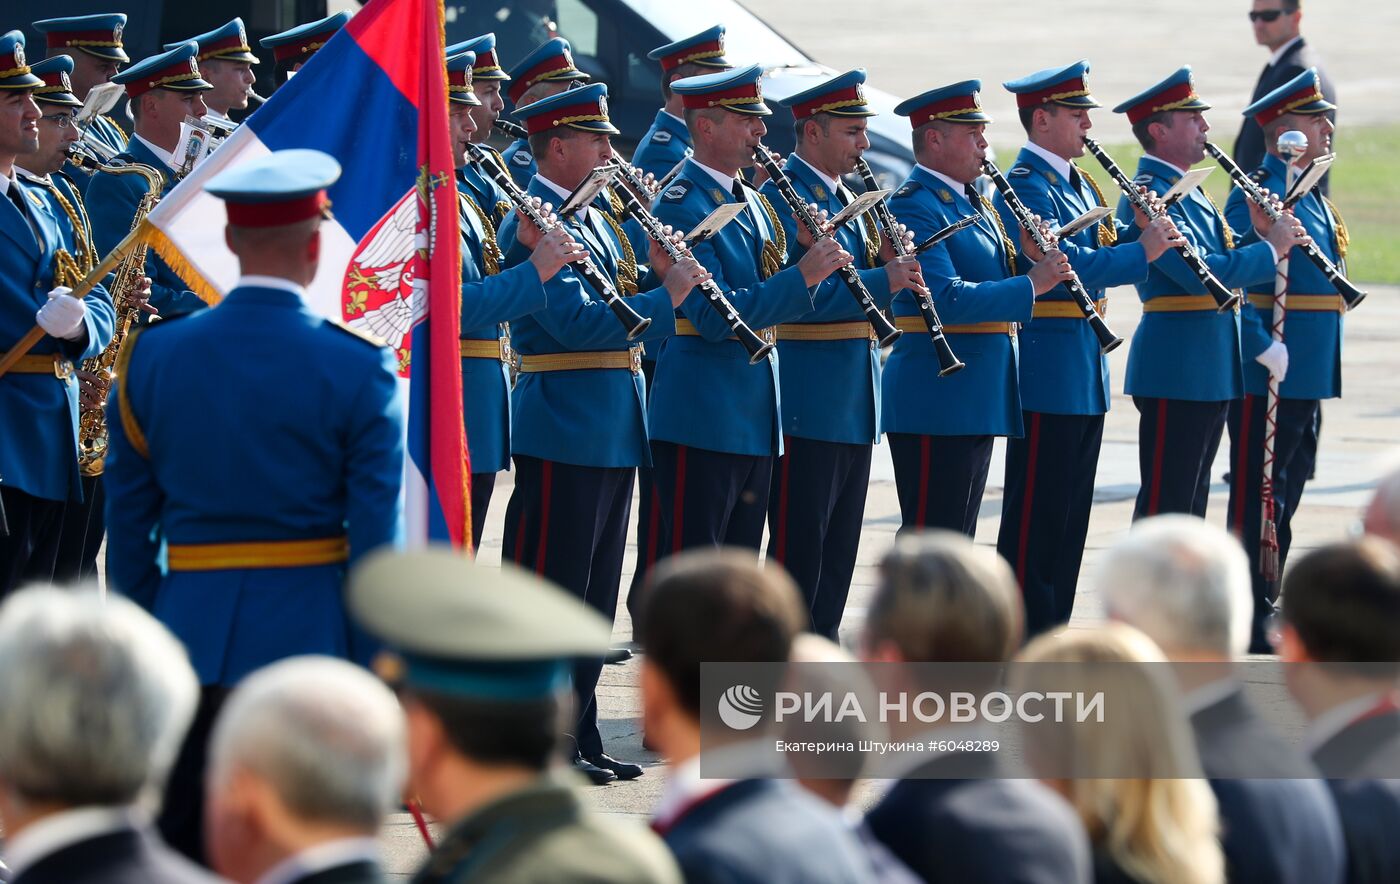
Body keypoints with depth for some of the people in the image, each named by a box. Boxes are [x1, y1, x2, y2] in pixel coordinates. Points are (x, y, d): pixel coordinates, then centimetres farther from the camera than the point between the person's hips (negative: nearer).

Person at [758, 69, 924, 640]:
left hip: (854, 402, 9)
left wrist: (888, 263, -2)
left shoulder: (847, 199, 16)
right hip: (808, 402, -9)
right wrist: (883, 280, -28)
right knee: (798, 545, -5)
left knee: (839, 548, 12)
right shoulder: (783, 197, -13)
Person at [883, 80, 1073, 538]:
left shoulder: (973, 203, 16)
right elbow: (947, 299, -24)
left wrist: (1031, 259, 0)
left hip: (979, 396, 10)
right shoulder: (915, 205, -14)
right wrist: (1031, 284, -23)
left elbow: (991, 279, 20)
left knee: (958, 535, 13)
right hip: (936, 401, -10)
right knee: (930, 535, -8)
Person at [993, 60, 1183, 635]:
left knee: (1071, 512, 12)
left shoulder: (1080, 185, 16)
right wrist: (1142, 250, -24)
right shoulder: (1026, 185, -14)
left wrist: (1141, 233, -2)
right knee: (1035, 514, -5)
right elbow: (1065, 265, -26)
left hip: (1085, 371, 10)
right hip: (1047, 372, -10)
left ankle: (1053, 632, 18)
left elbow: (1097, 259, 16)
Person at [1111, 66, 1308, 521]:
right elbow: (1201, 274, -25)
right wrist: (1271, 248, -18)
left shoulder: (1186, 192, 16)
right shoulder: (1149, 195, -16)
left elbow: (1224, 258, 17)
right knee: (1165, 501, -8)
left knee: (1191, 498, 14)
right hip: (1176, 368, -10)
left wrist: (1259, 234, -3)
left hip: (1211, 369, 10)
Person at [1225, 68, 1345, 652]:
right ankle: (1250, 622, -3)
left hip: (1309, 375, 10)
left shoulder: (1313, 197, 17)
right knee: (1258, 496, -5)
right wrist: (1263, 349, -26)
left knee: (1286, 494, 13)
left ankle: (1267, 606, 20)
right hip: (1268, 373, -10)